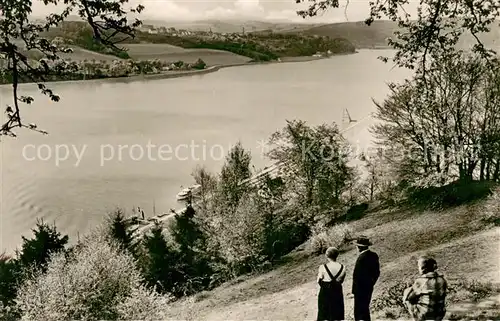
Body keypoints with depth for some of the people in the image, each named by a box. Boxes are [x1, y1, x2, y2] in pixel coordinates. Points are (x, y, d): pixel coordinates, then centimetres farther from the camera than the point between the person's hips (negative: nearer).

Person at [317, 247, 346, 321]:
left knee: (324, 313, 13)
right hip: (337, 292, 3)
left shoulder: (323, 267, -18)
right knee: (337, 314, 16)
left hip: (325, 293, -2)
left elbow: (319, 281, -8)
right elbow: (341, 280, 2)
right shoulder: (342, 268, -9)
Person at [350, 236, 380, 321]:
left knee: (359, 312, 2)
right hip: (369, 287, 8)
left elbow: (356, 276, -20)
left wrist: (354, 291, -14)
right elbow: (377, 272, 10)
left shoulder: (361, 258, -23)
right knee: (365, 309, 22)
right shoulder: (374, 255, 1)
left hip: (361, 288, -8)